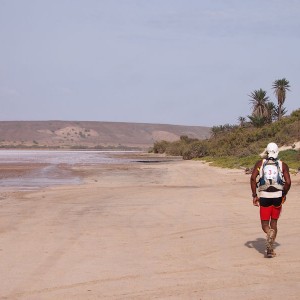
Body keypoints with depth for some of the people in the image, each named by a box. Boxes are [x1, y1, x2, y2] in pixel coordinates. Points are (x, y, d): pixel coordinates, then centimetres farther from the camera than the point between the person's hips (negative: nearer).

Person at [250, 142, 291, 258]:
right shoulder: (283, 165, 4)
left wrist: (254, 195, -1)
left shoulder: (260, 163, 6)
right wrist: (284, 194, 11)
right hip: (277, 196, 1)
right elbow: (288, 182, -5)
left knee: (265, 224, 7)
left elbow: (253, 178, -5)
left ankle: (270, 232, -29)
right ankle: (270, 248, 7)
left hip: (264, 197, -1)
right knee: (274, 222, 15)